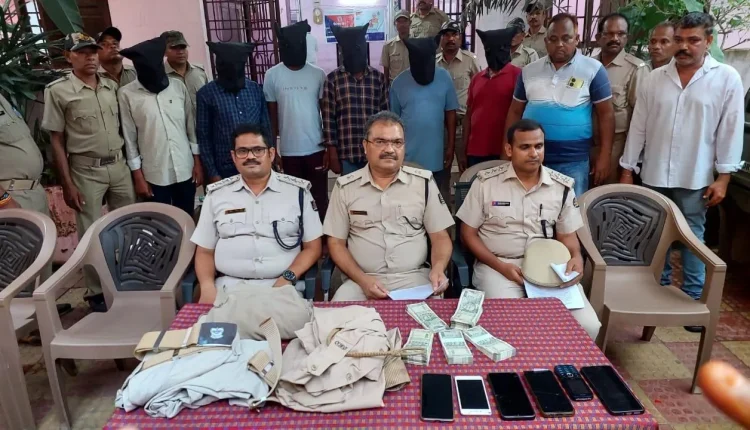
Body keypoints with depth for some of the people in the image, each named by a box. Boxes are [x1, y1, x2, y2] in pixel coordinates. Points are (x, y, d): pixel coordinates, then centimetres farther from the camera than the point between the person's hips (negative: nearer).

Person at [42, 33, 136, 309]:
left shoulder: (112, 87, 6)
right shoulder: (58, 91, -6)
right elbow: (56, 141, -6)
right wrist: (67, 184, -10)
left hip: (119, 165, 4)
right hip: (86, 170, -4)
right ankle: (96, 292, 18)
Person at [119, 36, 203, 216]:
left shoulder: (178, 86, 2)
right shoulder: (127, 94, -5)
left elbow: (191, 127, 6)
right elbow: (129, 138, -2)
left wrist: (197, 162, 4)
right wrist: (138, 176, -3)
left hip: (185, 170, 2)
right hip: (154, 175, -2)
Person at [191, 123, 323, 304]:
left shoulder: (298, 191, 4)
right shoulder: (216, 194, 10)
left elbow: (313, 247, 4)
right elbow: (205, 251, 12)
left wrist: (288, 278, -11)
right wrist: (207, 287, -6)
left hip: (283, 285, -1)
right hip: (229, 286, 1)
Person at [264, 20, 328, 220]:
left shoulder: (318, 74, -2)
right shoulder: (272, 75, -2)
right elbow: (271, 115, 2)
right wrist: (271, 149, 1)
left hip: (316, 148, 0)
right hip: (289, 150, 0)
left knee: (319, 198, 7)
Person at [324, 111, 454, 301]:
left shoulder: (424, 182, 4)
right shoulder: (345, 187, 3)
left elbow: (440, 237, 6)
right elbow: (336, 243, 5)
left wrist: (438, 268, -15)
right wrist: (362, 280, -11)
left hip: (415, 277, 0)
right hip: (362, 279, 0)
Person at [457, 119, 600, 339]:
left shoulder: (562, 187, 4)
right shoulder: (486, 182, -4)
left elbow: (567, 234, 13)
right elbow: (468, 233, 0)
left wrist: (576, 257, -12)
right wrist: (501, 266, -13)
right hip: (497, 265, -3)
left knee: (588, 326, -15)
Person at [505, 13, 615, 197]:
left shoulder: (593, 69, -1)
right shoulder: (529, 71, 7)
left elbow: (606, 114, -1)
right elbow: (515, 112, 12)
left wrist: (604, 157, -5)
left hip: (573, 161, -2)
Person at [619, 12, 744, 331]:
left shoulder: (727, 78, -3)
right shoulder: (655, 78, 4)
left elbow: (731, 130, -3)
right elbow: (638, 126, 5)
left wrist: (723, 177, -7)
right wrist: (627, 169, 4)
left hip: (695, 179, -3)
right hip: (654, 175, 3)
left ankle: (693, 299, 16)